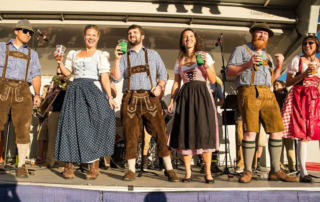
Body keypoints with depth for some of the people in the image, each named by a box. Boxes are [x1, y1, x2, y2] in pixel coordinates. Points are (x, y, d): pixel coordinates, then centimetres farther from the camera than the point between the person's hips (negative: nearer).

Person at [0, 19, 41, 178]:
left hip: (22, 92, 1)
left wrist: (37, 94, -3)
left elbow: (36, 75, 11)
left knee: (23, 128, -4)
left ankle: (21, 165, 3)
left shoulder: (32, 54, 22)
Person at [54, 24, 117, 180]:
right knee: (71, 126, -2)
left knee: (92, 127, -6)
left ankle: (94, 167, 1)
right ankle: (68, 166, 5)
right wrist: (59, 62, -1)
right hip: (75, 92, 4)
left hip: (93, 92, -4)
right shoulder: (74, 54, 20)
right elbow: (66, 73, 16)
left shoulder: (100, 55, 6)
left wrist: (110, 97, -16)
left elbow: (104, 77, -6)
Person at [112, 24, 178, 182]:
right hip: (130, 98, 1)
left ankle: (169, 169, 1)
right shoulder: (124, 57, 18)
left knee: (159, 132, -5)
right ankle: (131, 170, 10)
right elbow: (116, 78, 6)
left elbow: (163, 73, 14)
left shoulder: (153, 54, 18)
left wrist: (160, 86, -5)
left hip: (150, 97, -1)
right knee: (130, 135, 0)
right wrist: (117, 59, -3)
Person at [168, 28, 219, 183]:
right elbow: (176, 83, 16)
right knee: (185, 133, -1)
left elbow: (213, 80, 3)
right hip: (185, 96, 2)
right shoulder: (179, 61, 16)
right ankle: (188, 173, 7)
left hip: (202, 94, -2)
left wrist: (206, 65, -11)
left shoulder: (205, 56, 9)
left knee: (204, 131, -7)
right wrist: (171, 101, 6)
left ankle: (208, 172, 1)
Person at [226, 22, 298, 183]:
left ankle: (275, 171, 8)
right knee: (250, 131, -13)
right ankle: (247, 171, -3)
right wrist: (248, 64, -13)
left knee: (277, 130, -1)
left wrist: (279, 65, 13)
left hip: (267, 94, 6)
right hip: (249, 93, -6)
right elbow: (229, 71, 0)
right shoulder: (241, 50, 12)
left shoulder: (267, 56, 30)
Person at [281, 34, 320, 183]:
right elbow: (288, 83, 1)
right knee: (303, 134, -9)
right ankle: (303, 173, -8)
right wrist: (303, 75, -10)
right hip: (300, 98, -3)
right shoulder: (297, 60, 7)